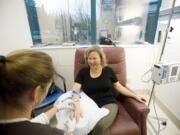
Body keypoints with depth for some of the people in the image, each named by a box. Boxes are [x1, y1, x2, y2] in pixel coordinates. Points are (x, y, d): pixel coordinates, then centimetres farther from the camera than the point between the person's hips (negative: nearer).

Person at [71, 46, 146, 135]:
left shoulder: (108, 70, 5)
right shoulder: (83, 72, 3)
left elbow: (119, 87, 12)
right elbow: (75, 90, -6)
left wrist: (135, 96, 6)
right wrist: (77, 106, -23)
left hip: (109, 104, 0)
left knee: (100, 125, -30)